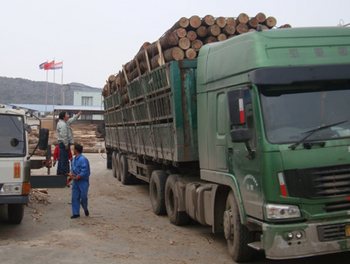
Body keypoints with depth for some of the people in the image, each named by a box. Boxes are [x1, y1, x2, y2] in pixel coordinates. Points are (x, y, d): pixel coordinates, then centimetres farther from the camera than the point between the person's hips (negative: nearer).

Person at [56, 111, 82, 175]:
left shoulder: (65, 122, 13)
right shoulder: (63, 124, -20)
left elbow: (71, 120, 30)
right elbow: (64, 136, -25)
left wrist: (77, 115, 29)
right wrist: (66, 144, -23)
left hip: (62, 143, 11)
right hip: (64, 143, -11)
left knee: (62, 158, 16)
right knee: (64, 158, -5)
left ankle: (59, 171, 23)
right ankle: (63, 172, -1)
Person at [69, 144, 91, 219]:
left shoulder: (83, 159, -16)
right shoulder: (74, 159, 12)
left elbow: (84, 171, -20)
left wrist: (78, 177, -24)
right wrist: (71, 173, 2)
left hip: (83, 181, -8)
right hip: (75, 181, 8)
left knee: (83, 197, -3)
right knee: (75, 197, 5)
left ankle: (85, 209, 24)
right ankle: (76, 213, 11)